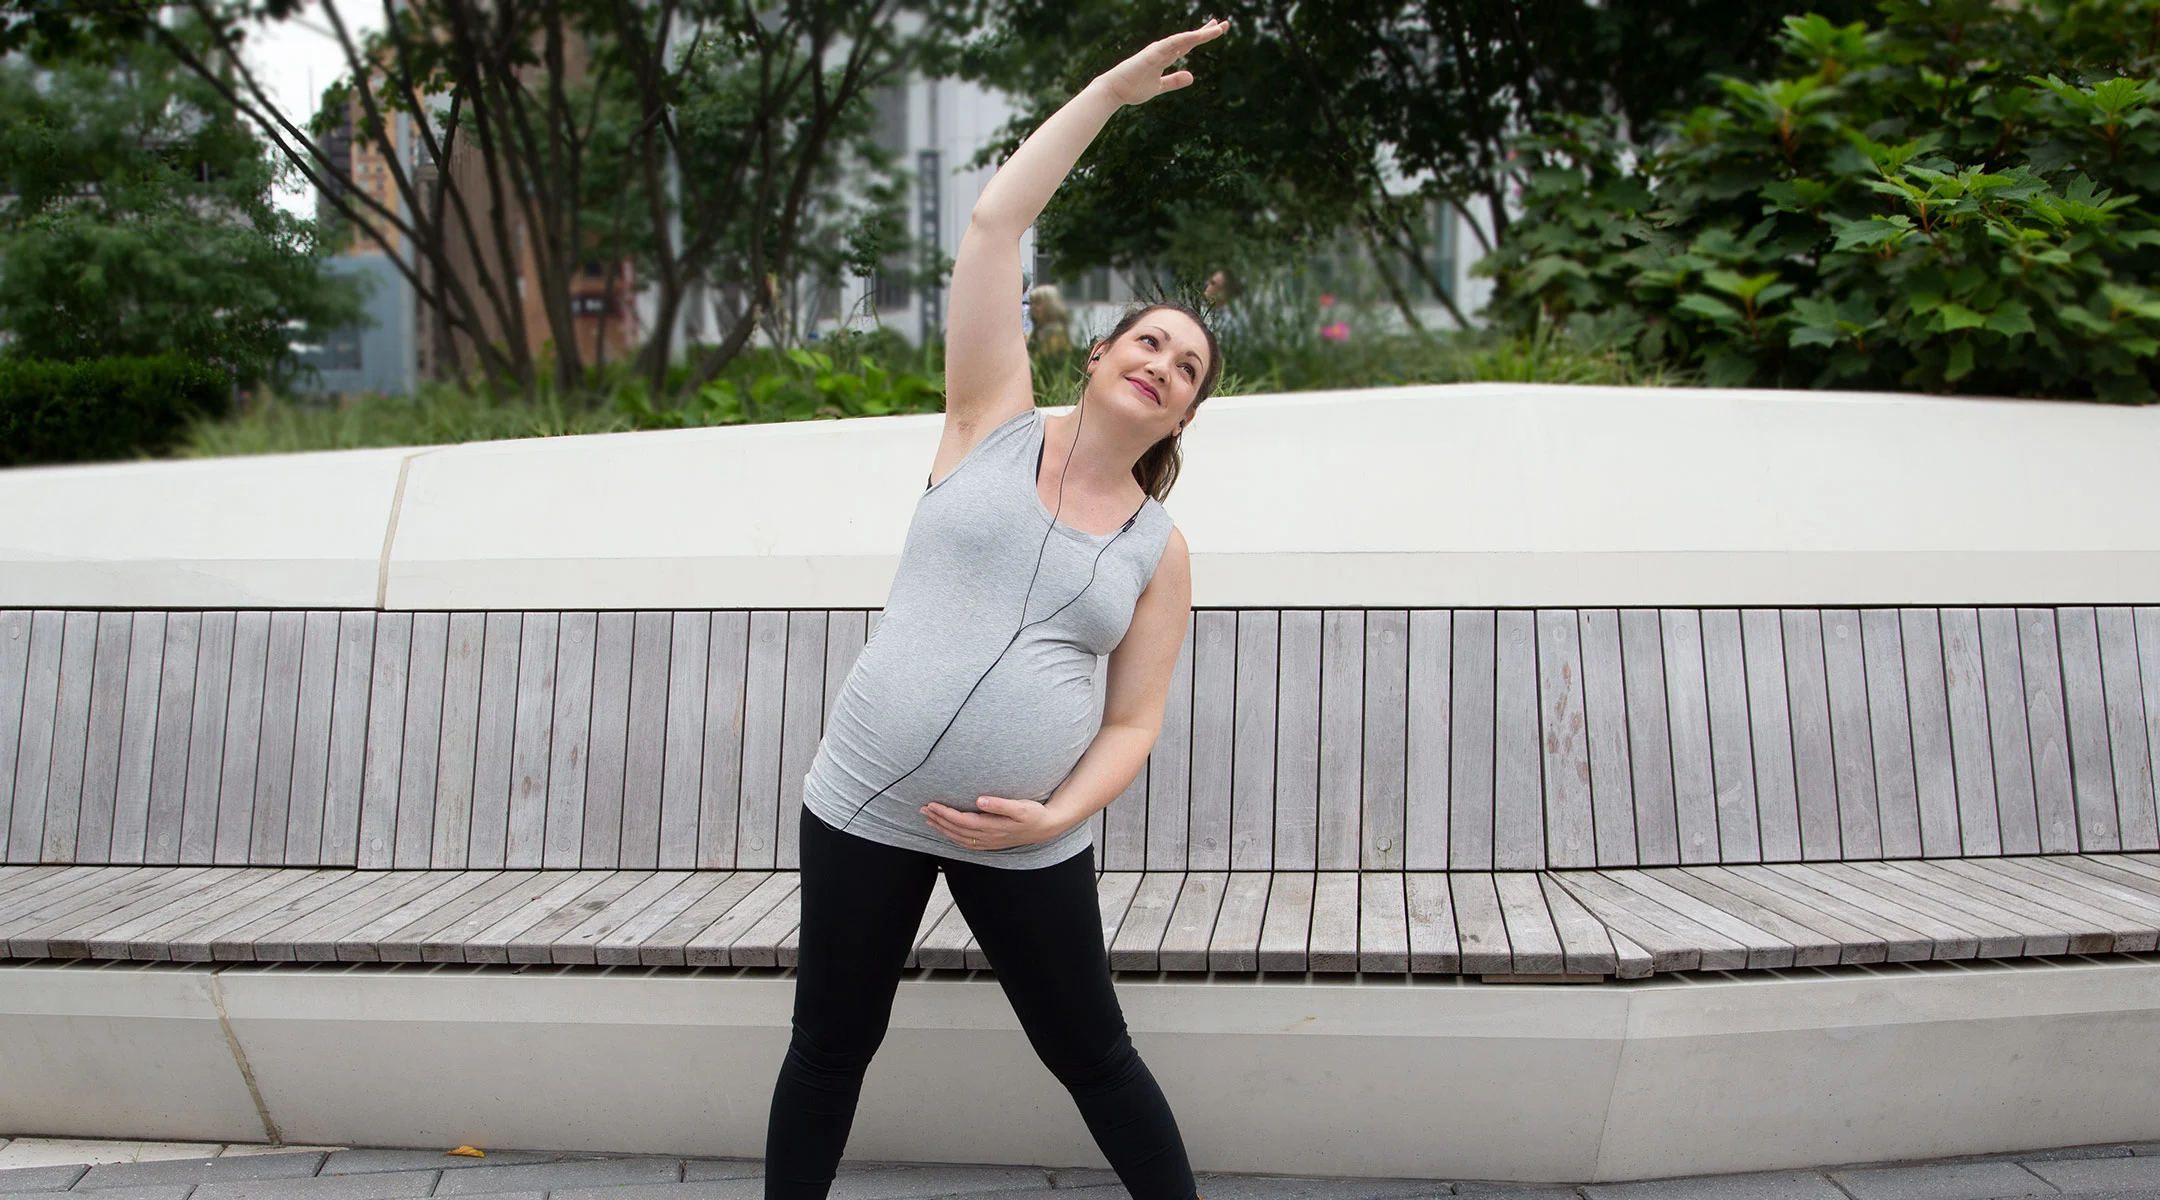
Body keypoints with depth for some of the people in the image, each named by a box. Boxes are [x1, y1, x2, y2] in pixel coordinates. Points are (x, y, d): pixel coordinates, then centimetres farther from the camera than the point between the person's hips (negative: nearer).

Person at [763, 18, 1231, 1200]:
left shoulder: (1160, 551, 2)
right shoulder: (995, 425, 0)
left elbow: (1132, 723, 2)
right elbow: (993, 225, -6)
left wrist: (1057, 816, -15)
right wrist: (1110, 90, -4)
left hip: (1026, 844, 0)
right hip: (862, 806, 0)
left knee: (1094, 1057, 11)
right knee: (829, 1047, 12)